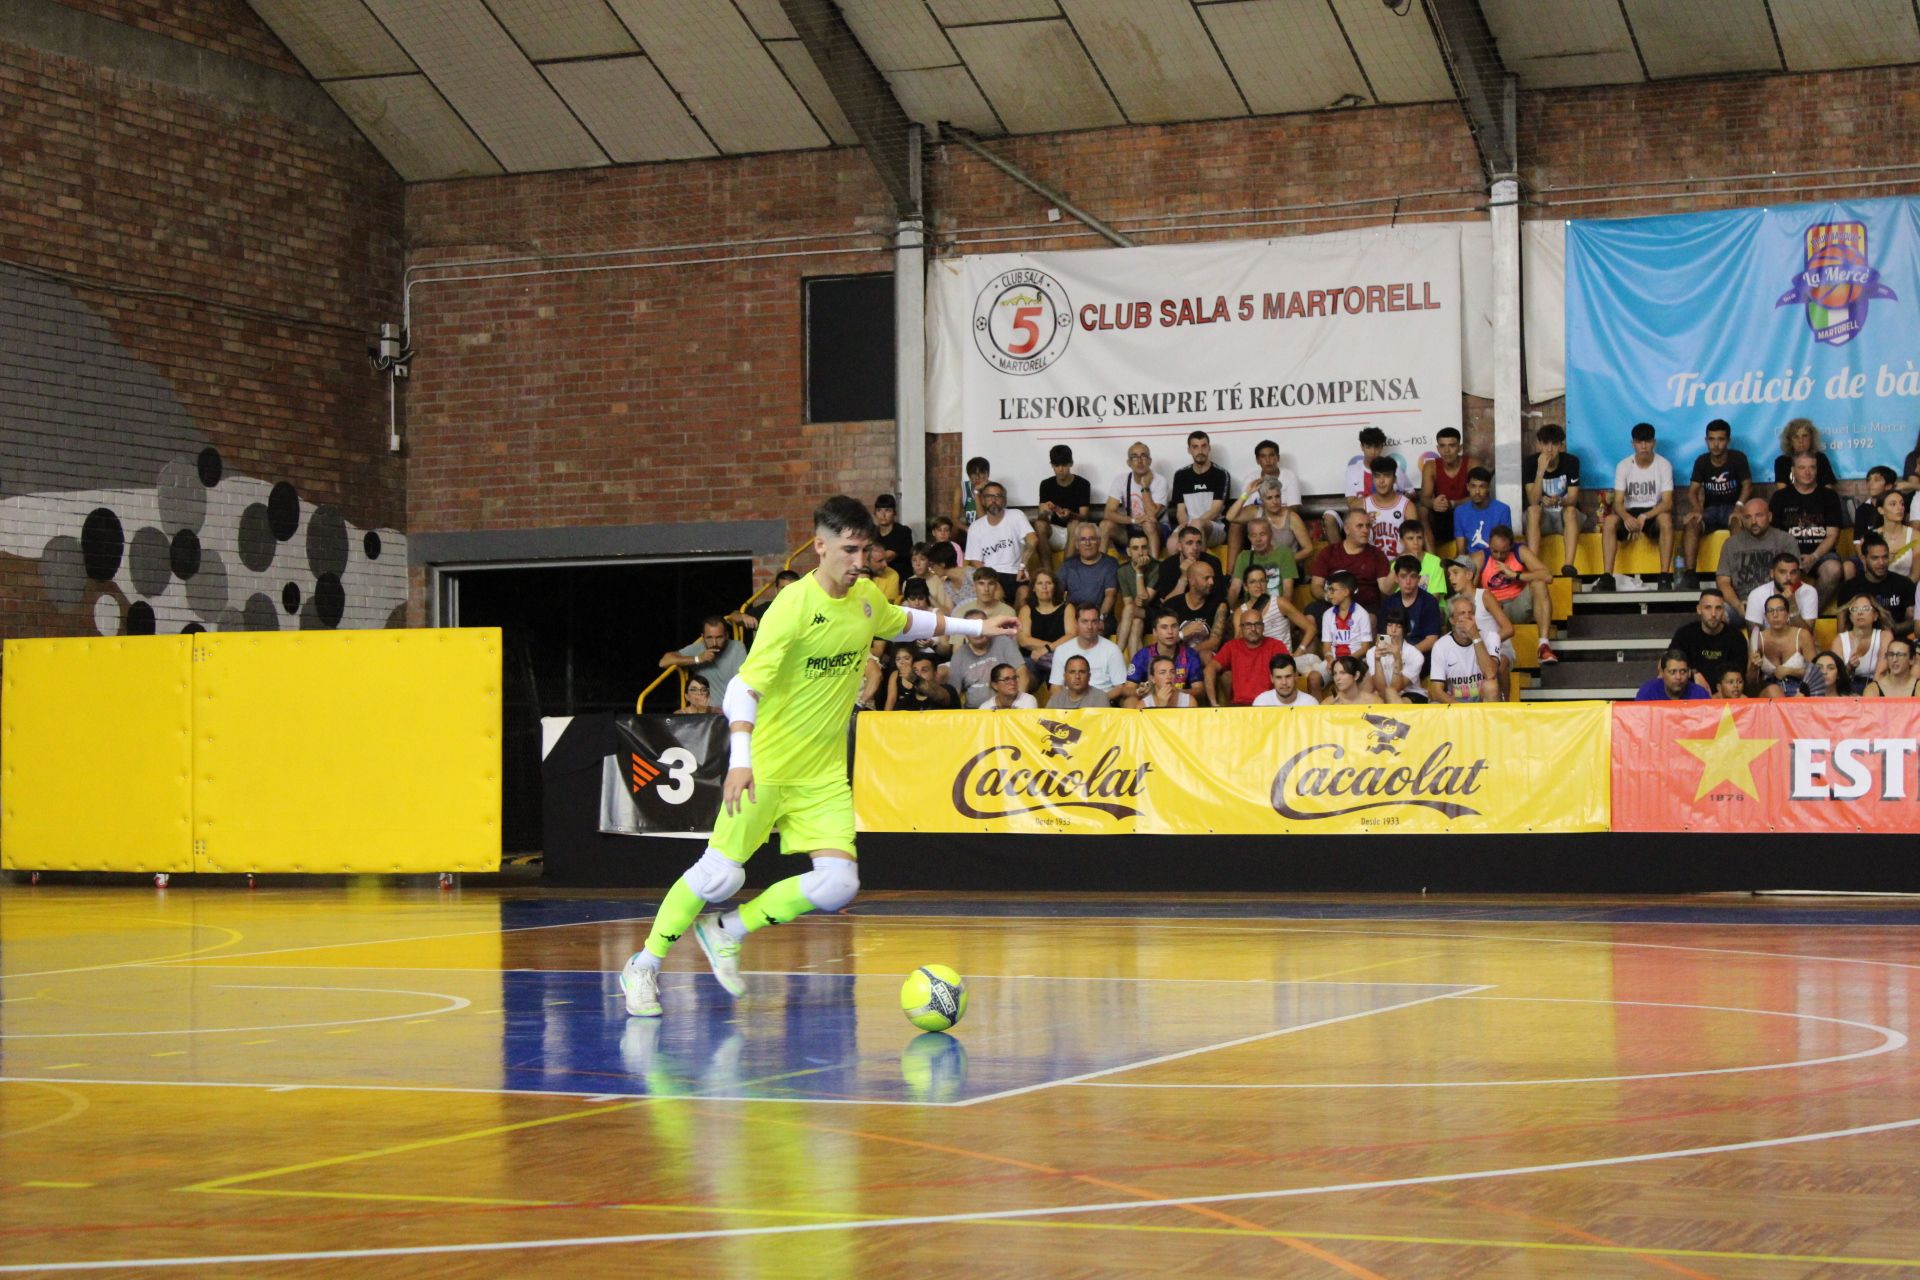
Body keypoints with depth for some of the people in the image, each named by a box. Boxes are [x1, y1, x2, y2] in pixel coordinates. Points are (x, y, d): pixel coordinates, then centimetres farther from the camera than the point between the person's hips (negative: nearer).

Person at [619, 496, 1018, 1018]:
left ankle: (725, 933, 12)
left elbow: (904, 623, 29)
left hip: (825, 773, 6)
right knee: (721, 874, -7)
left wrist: (974, 627, 29)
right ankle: (643, 967, 14)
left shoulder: (866, 598, 3)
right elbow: (744, 686, -26)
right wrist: (740, 759, -39)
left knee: (838, 885, -7)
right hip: (766, 765, -6)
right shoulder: (792, 606, -19)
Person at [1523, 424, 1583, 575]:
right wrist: (1540, 471, -32)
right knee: (1533, 510, -33)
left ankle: (1568, 566, -48)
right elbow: (1533, 501, -20)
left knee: (1571, 510, -33)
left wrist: (1558, 501, -39)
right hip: (1541, 518, 0)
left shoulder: (1571, 461, -9)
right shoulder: (1530, 462, -11)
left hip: (1565, 517, 0)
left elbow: (1573, 499, -14)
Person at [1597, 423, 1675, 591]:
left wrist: (1644, 517, -30)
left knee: (1666, 518, -36)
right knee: (1610, 520, -30)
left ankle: (1665, 575, -35)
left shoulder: (1664, 465, -7)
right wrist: (1626, 517, -34)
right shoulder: (1623, 466, -4)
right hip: (1630, 512, 2)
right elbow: (1618, 502, -10)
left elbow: (1667, 502, -14)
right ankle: (1607, 576, -32)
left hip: (1654, 513, -2)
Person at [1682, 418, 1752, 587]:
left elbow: (1747, 485, -8)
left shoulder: (1738, 458, -2)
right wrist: (1697, 510, -22)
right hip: (1711, 509, 3)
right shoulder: (1701, 461, 5)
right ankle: (1691, 574, -35)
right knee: (1690, 523, -30)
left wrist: (1739, 506, -27)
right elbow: (1692, 491, -1)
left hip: (1731, 508, -2)